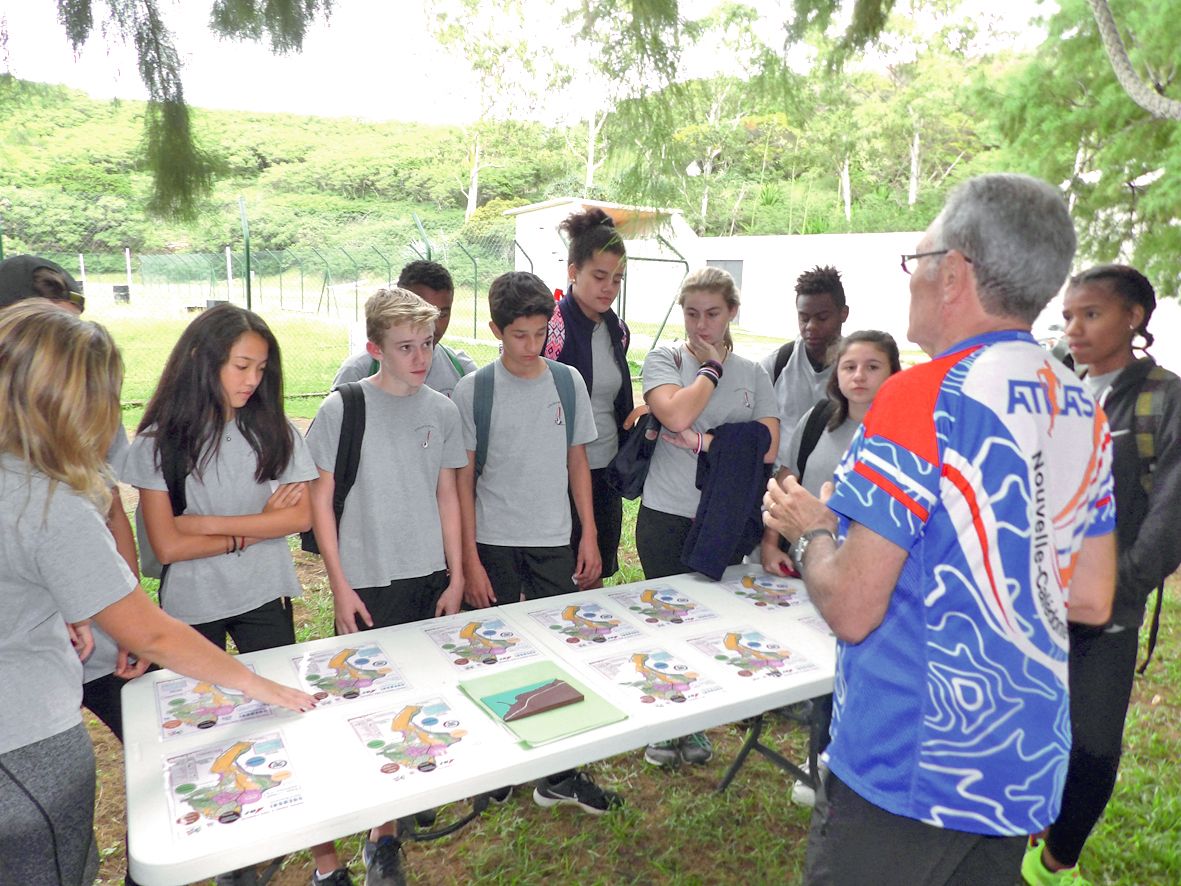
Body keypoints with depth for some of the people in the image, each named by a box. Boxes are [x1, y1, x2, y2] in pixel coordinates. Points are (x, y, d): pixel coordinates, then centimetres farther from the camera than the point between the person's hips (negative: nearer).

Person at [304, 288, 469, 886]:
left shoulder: (441, 411, 3)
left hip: (429, 580, 4)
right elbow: (320, 500, -3)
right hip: (367, 585, -3)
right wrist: (340, 586, -7)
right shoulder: (342, 409, -8)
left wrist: (456, 578, 6)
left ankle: (385, 835, 28)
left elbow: (446, 495, 9)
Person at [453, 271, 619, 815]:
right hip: (494, 545, -2)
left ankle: (559, 775, 21)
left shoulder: (568, 382, 2)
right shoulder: (473, 391, -7)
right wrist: (470, 560, -7)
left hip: (554, 543, 2)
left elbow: (577, 462, 9)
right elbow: (462, 480, -5)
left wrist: (590, 535, 5)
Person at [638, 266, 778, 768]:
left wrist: (702, 440, -13)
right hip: (666, 516, -2)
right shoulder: (663, 361, -1)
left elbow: (768, 446, -5)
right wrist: (712, 368, -9)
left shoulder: (752, 374, 7)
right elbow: (676, 414, -21)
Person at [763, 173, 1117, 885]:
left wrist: (811, 532, -3)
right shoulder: (1085, 412, 2)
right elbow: (1090, 599, 10)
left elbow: (851, 609, -21)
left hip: (909, 770, -7)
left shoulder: (923, 400, -22)